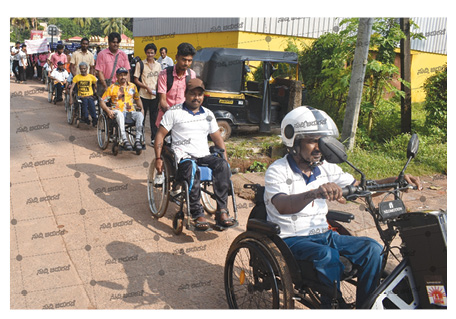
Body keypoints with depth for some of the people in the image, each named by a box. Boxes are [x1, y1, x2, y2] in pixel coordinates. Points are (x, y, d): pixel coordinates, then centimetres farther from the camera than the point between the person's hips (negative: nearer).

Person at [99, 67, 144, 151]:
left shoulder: (133, 86, 18)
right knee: (119, 114, -40)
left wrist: (141, 108, 12)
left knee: (140, 115, -31)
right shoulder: (112, 87, 8)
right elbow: (102, 101, 6)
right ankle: (124, 140, -44)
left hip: (131, 112, 3)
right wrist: (108, 110, -12)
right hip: (117, 111, -3)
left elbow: (137, 99, 31)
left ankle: (138, 140, -32)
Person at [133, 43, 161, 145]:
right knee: (141, 117, 3)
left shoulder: (158, 65, 10)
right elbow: (136, 80, -3)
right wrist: (147, 87, -15)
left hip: (155, 96, 3)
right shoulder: (140, 64, -2)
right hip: (144, 95, -3)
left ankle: (154, 138, 18)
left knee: (154, 117, 9)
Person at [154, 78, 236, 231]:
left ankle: (222, 210, -30)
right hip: (184, 156, -4)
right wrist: (158, 158, -4)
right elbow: (160, 134, 5)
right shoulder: (174, 112, 8)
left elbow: (217, 138, 24)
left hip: (205, 156, 4)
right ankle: (197, 214, -36)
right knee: (192, 170, -39)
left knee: (223, 165, -29)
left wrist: (225, 157, 10)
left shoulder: (208, 114, 20)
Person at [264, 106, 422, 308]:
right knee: (327, 255, -33)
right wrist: (315, 193, -52)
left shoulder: (326, 168, 6)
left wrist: (396, 181, -11)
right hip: (290, 239, -6)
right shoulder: (277, 171, -13)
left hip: (322, 234, 6)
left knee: (372, 248, -12)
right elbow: (283, 206, -33)